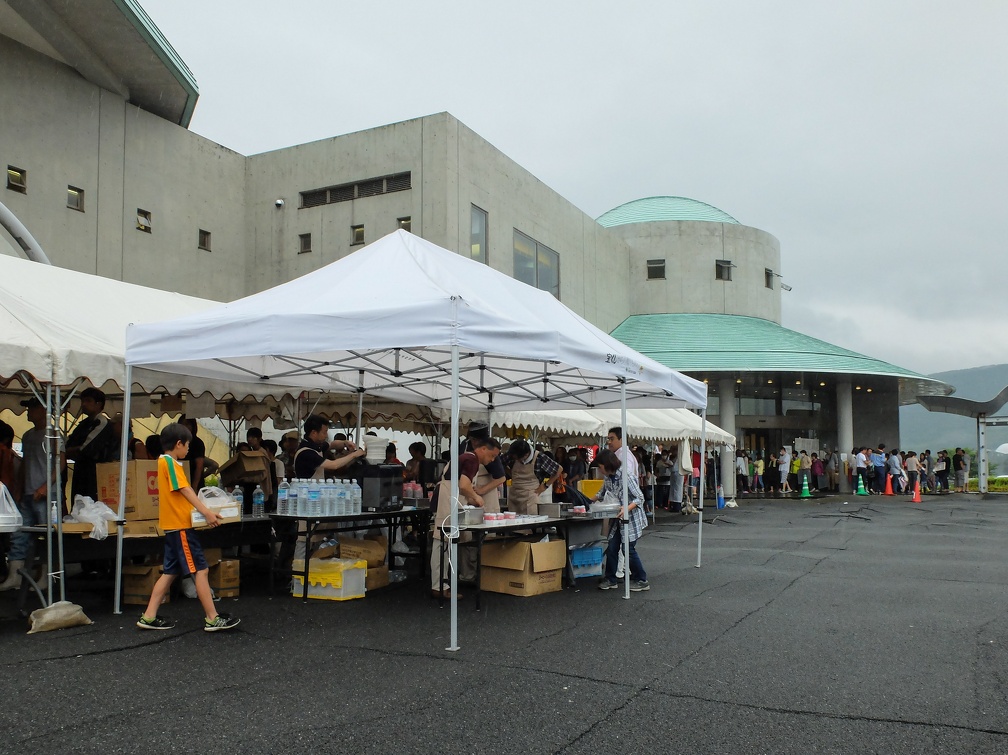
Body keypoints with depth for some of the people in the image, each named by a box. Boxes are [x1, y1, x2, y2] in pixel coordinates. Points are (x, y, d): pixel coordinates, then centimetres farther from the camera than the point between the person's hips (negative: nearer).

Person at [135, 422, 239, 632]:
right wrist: (206, 512, -29)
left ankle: (149, 617, 16)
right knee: (201, 570, -7)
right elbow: (184, 490, -22)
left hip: (173, 525, 10)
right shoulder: (170, 462, -13)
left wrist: (202, 510, 17)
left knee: (171, 572, 14)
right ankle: (212, 619, -5)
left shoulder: (164, 461, 16)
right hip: (180, 525, -10)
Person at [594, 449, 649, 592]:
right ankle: (610, 580, 15)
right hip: (619, 518, 7)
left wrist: (627, 508, -34)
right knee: (611, 548, 4)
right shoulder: (609, 479, 4)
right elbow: (601, 494, 21)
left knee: (629, 549, -4)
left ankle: (641, 581, 10)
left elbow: (640, 498, -20)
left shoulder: (626, 477, -20)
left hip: (632, 518, -7)